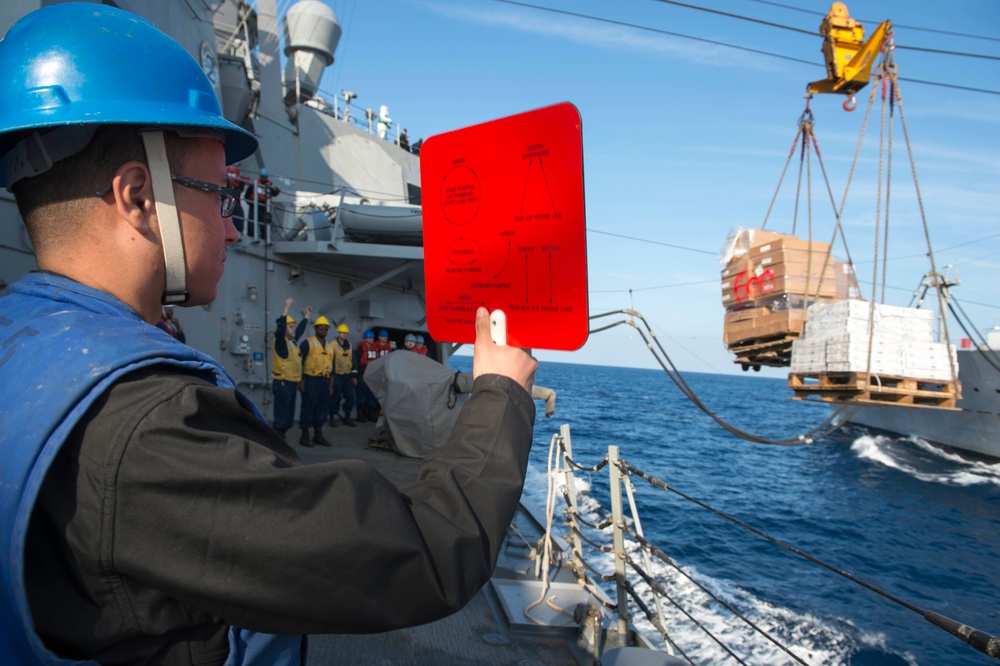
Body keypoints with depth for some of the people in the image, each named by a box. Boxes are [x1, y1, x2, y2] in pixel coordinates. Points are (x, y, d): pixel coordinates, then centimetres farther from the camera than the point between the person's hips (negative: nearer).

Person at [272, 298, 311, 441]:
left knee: (290, 415, 13)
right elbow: (280, 327, -27)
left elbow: (301, 329, 30)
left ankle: (281, 438, 24)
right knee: (282, 415, -9)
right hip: (282, 383, -9)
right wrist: (286, 307, -30)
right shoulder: (280, 342, -9)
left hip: (292, 383, 9)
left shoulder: (293, 341, 13)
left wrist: (307, 315, 36)